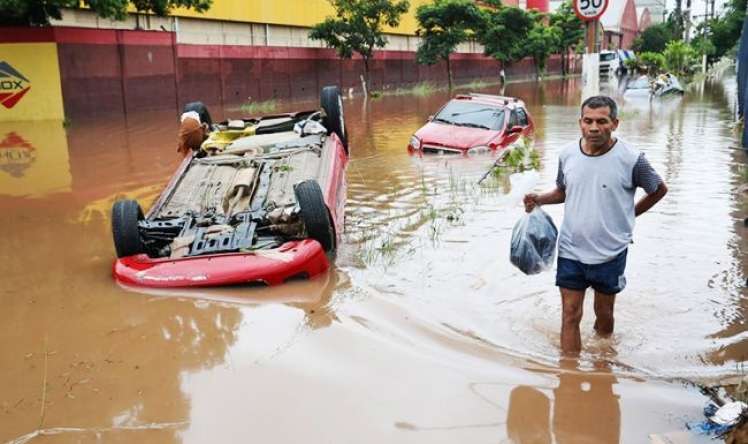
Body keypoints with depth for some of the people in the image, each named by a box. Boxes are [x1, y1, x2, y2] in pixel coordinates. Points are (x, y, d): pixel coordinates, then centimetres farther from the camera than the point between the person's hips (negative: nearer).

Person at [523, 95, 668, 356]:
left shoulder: (631, 159, -14)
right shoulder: (567, 154, -4)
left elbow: (659, 190, 2)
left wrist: (630, 215, 4)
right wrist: (539, 199, -5)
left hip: (610, 254, -2)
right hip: (571, 251, 2)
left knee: (604, 314, 15)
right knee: (570, 315, 5)